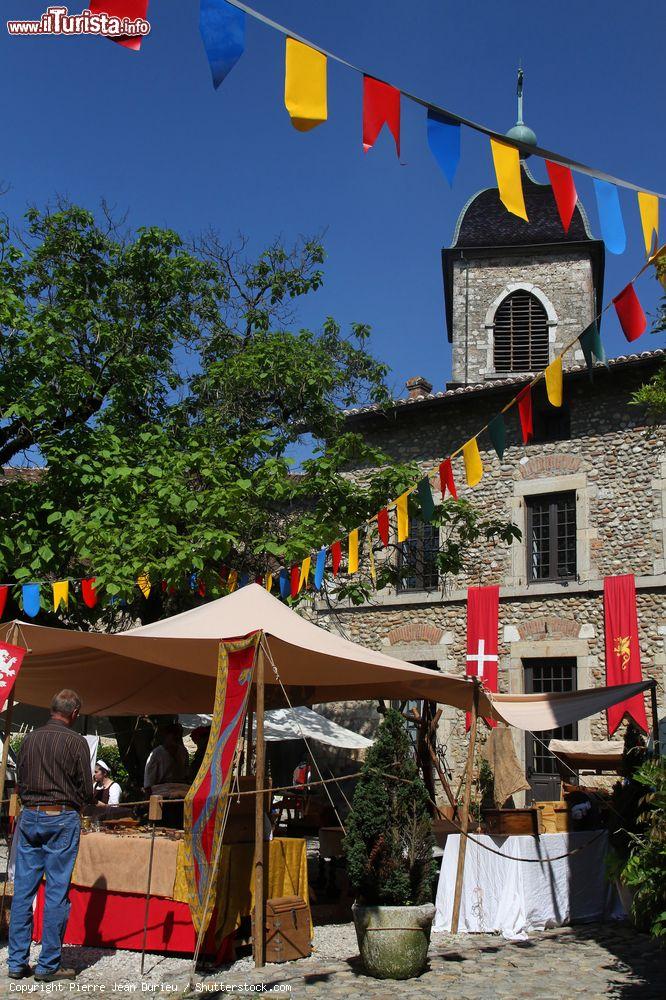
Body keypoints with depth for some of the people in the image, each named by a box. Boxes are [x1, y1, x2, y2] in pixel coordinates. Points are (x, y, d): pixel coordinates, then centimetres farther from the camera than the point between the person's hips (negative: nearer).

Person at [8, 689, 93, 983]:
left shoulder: (30, 739, 6)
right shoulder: (75, 742, -9)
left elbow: (19, 782, 13)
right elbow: (86, 791, -6)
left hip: (29, 817, 5)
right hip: (62, 819, -5)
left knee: (23, 890, 9)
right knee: (56, 892, 2)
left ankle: (17, 962, 14)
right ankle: (48, 965, 5)